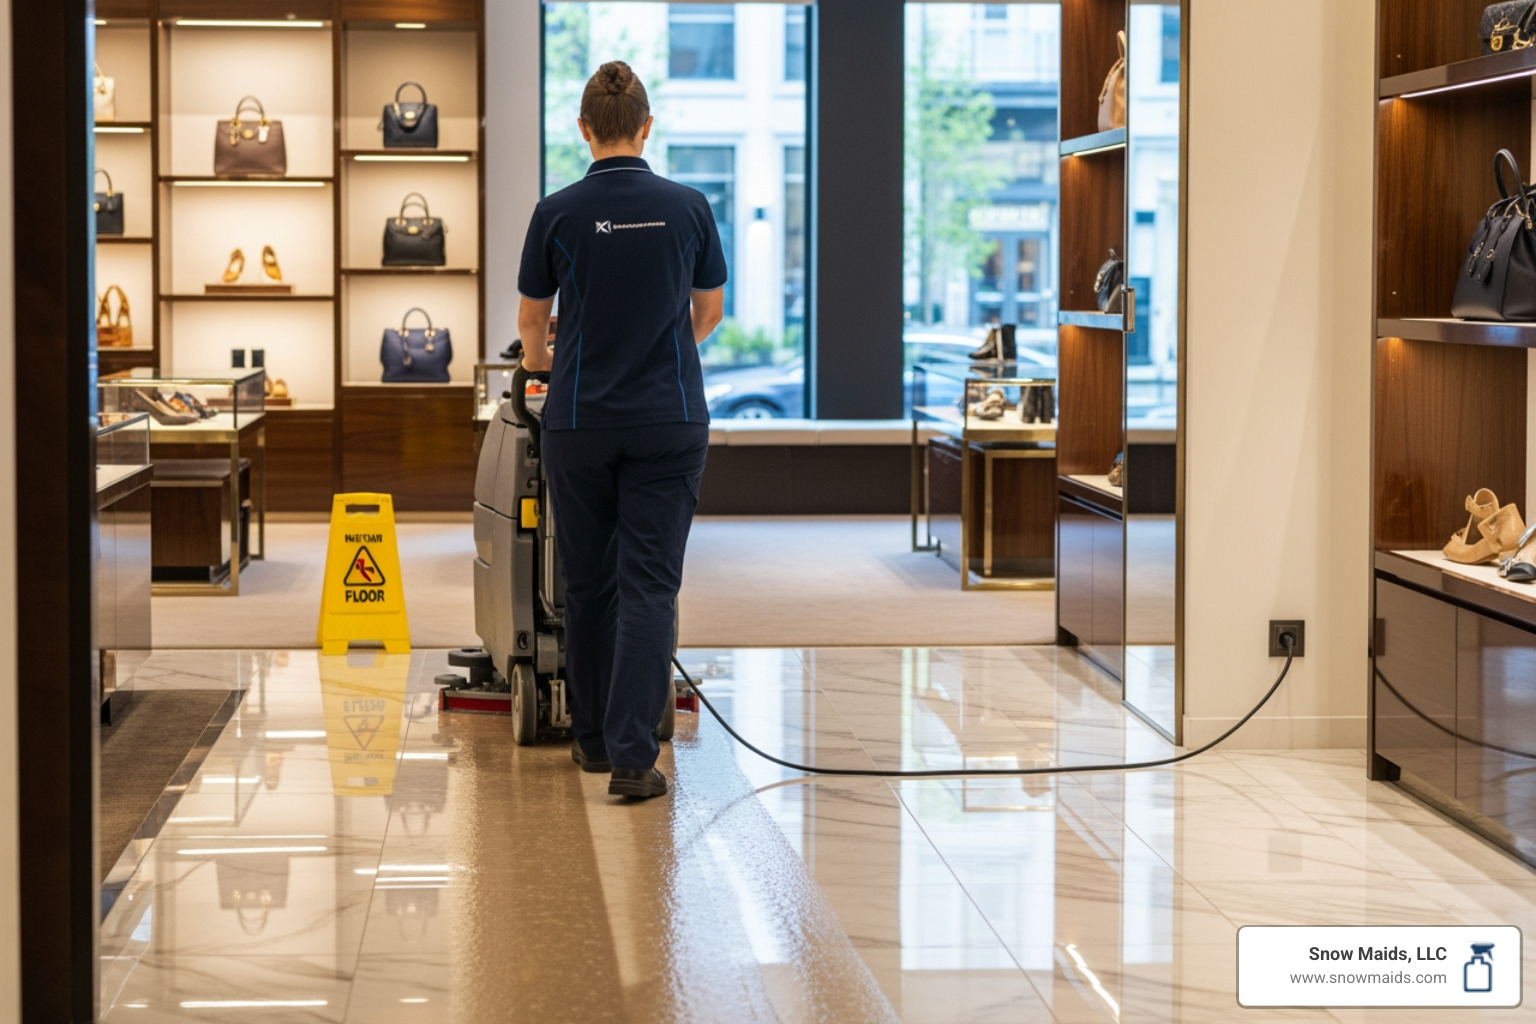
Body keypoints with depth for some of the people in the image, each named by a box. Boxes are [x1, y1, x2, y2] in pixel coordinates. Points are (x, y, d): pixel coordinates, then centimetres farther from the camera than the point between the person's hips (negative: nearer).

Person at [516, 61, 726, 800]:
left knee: (588, 583, 13)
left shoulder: (558, 213, -4)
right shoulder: (687, 207, -1)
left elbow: (530, 322, 9)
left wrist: (538, 358, 34)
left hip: (581, 421, 0)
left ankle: (594, 738, 23)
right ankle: (632, 754, -13)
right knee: (648, 585, -3)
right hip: (669, 420, 0)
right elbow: (709, 311, 13)